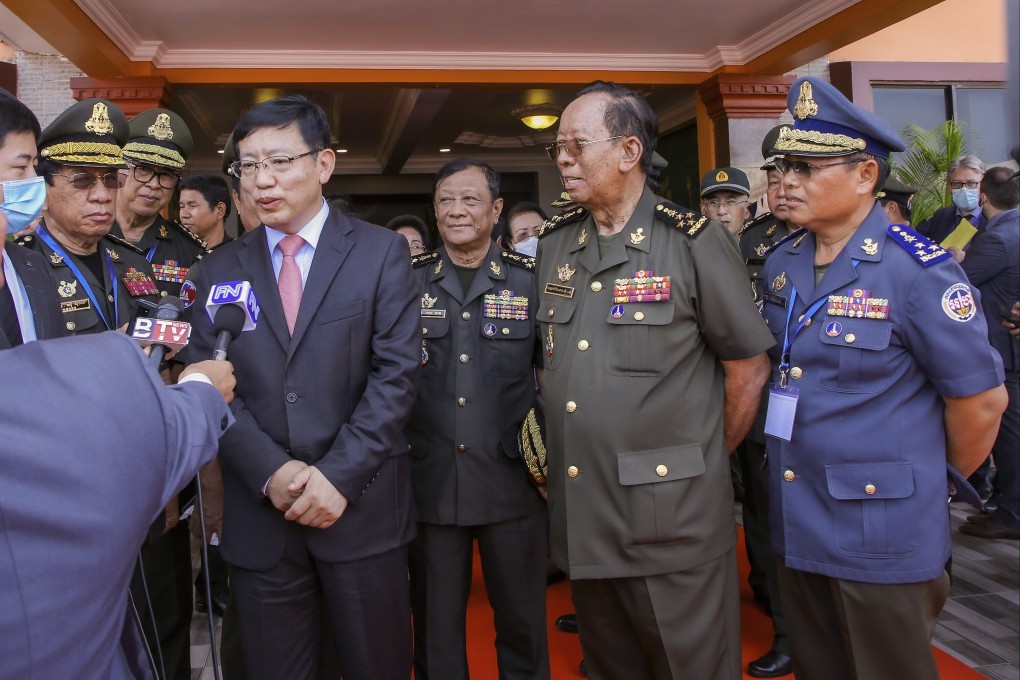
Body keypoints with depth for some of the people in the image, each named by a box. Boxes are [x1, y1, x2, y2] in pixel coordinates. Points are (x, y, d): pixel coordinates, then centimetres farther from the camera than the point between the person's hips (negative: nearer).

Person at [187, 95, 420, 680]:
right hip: (259, 515, 2)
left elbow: (397, 372, -7)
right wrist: (271, 472, -13)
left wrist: (339, 475, -15)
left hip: (362, 506, -2)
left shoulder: (382, 252, 0)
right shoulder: (222, 268, 7)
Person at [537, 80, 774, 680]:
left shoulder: (695, 242, -9)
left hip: (674, 521, -5)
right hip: (582, 518, 5)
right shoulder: (554, 246, 8)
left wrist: (703, 465, 3)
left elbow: (748, 368, -4)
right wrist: (551, 437, 11)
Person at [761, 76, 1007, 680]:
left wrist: (940, 481, 3)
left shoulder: (918, 269, -17)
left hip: (882, 535, -6)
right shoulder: (781, 263, 2)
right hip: (796, 520, 6)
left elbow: (981, 400, -10)